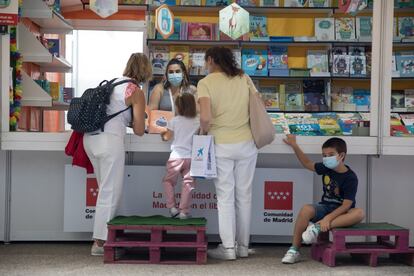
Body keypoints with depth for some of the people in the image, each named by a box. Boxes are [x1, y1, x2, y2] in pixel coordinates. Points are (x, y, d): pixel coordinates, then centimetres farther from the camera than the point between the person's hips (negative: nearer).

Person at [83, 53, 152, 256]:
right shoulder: (136, 92, -3)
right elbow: (139, 131, -2)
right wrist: (136, 121, 19)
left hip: (90, 138, 8)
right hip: (110, 141, -8)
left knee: (106, 189, 17)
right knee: (110, 193, 0)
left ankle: (103, 236, 21)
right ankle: (100, 243, 2)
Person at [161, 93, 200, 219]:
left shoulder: (174, 121, -2)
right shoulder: (197, 122, 2)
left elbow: (168, 137, 7)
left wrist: (163, 134, 28)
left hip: (176, 157, -1)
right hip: (191, 157, 2)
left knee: (168, 181, 14)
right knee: (187, 183, 5)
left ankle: (172, 207, 8)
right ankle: (184, 211, 3)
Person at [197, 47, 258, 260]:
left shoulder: (205, 83, -7)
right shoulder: (244, 79, 6)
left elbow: (205, 117, -19)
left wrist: (204, 131, 0)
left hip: (221, 145, -3)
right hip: (246, 143, 4)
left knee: (225, 196, 5)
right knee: (244, 195, 10)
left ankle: (228, 247, 8)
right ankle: (243, 246, 19)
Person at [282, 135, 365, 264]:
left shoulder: (351, 178, -15)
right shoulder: (326, 168, 2)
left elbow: (346, 205, -21)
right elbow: (307, 164, 19)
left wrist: (328, 218, -33)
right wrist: (294, 146, 12)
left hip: (341, 212, -4)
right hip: (325, 207, 4)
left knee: (359, 213, -36)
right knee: (306, 209, -28)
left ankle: (318, 227, -39)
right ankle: (294, 250, -22)